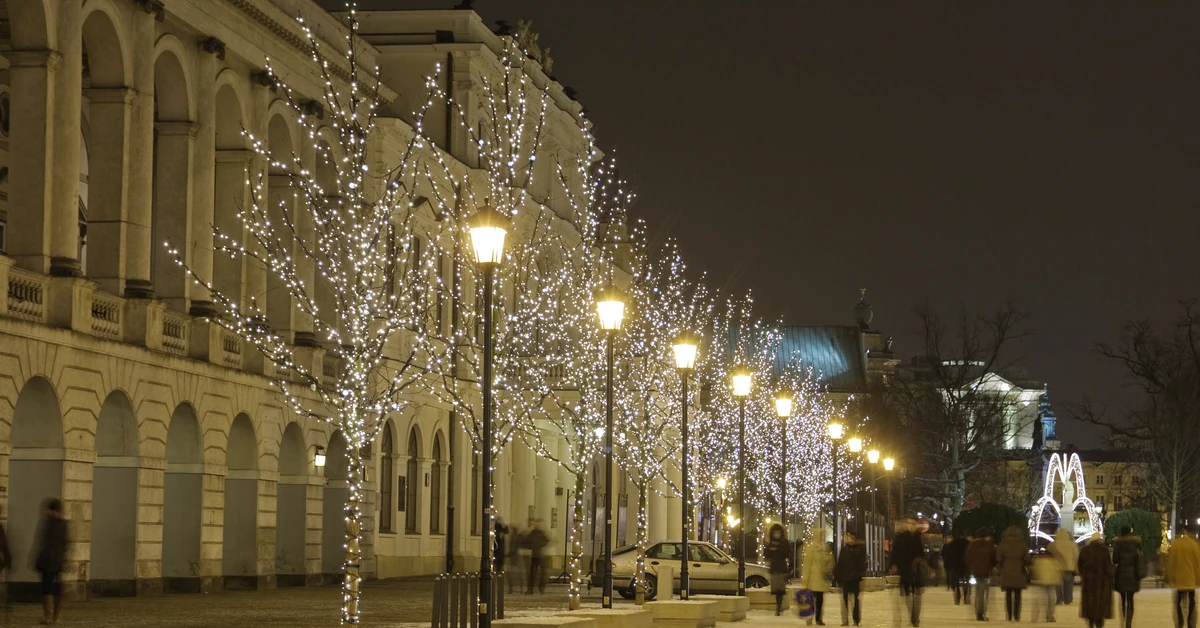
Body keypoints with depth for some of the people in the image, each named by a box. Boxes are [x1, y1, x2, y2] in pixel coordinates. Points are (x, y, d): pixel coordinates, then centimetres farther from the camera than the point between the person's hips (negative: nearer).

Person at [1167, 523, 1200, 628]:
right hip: (1191, 580, -1)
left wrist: (1170, 578, 10)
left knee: (1178, 604, 8)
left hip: (1178, 580, 1)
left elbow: (1170, 563, 1)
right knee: (1191, 604, 5)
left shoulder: (1174, 545, -3)